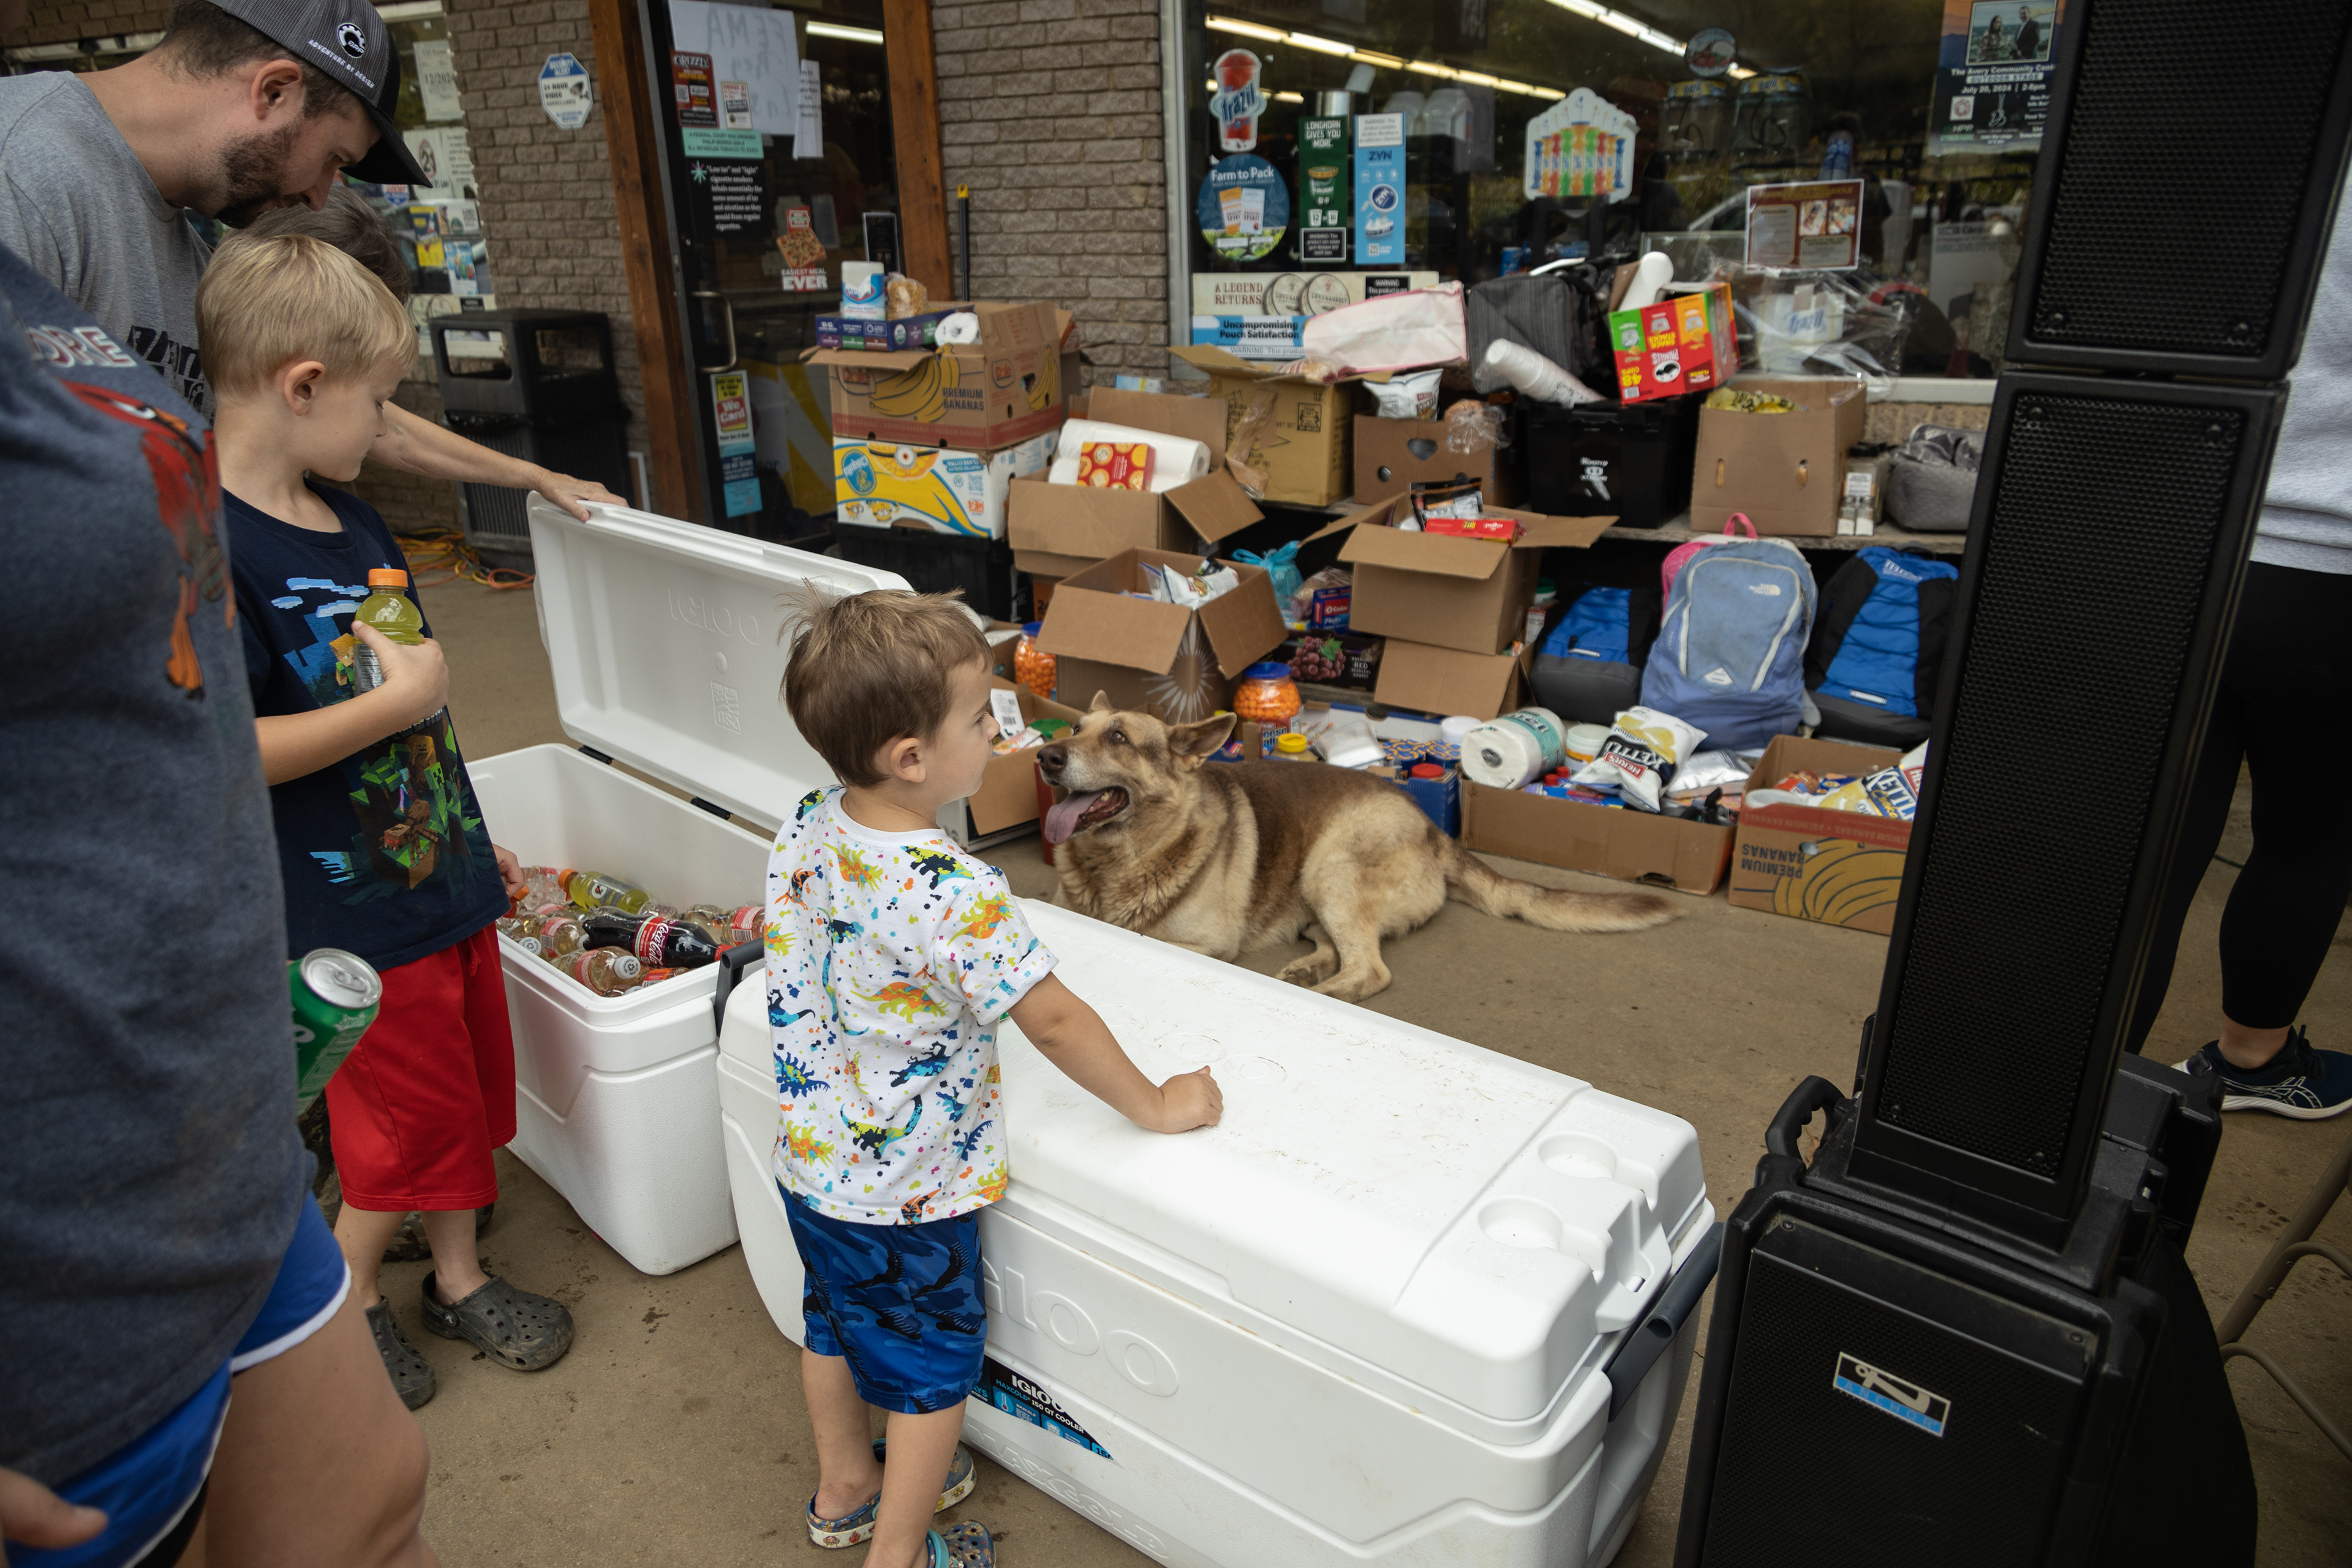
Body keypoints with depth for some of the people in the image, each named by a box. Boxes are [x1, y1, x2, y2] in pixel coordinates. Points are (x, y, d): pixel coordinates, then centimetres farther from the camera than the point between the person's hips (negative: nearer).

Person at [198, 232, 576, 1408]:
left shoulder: (352, 522, 8)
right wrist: (398, 700, -22)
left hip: (441, 872, 8)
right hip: (350, 908, -8)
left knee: (473, 1083, 18)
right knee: (413, 1114, 7)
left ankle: (458, 1278, 38)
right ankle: (345, 1293, 34)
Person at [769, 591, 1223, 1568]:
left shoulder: (805, 829, -11)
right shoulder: (951, 895, -34)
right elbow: (1053, 1021, -25)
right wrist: (1156, 1107, -11)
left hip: (810, 1158, 8)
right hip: (908, 1193, -7)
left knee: (834, 1324, 28)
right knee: (934, 1368, 16)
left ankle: (844, 1489, 52)